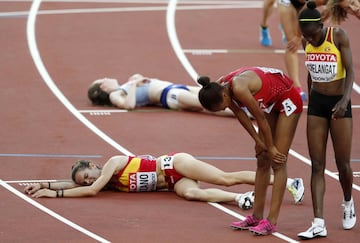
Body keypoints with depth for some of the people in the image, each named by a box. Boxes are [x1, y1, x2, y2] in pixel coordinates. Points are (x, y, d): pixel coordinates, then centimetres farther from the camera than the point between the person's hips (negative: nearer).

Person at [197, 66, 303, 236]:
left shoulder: (239, 89, -36)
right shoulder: (220, 87, -12)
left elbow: (260, 118, -25)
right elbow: (239, 114, -1)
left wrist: (270, 147, -11)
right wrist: (258, 141, 0)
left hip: (288, 99, -9)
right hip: (270, 102, 9)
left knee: (278, 162, -10)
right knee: (262, 161, 8)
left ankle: (271, 222, -12)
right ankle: (257, 216, 12)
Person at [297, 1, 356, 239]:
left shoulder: (339, 36, -15)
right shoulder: (306, 42, -1)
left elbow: (350, 70, -17)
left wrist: (345, 99, -30)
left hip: (339, 103, -4)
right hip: (317, 103, 4)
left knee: (343, 164, 3)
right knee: (317, 165, -3)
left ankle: (348, 203, 35)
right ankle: (319, 224, -7)